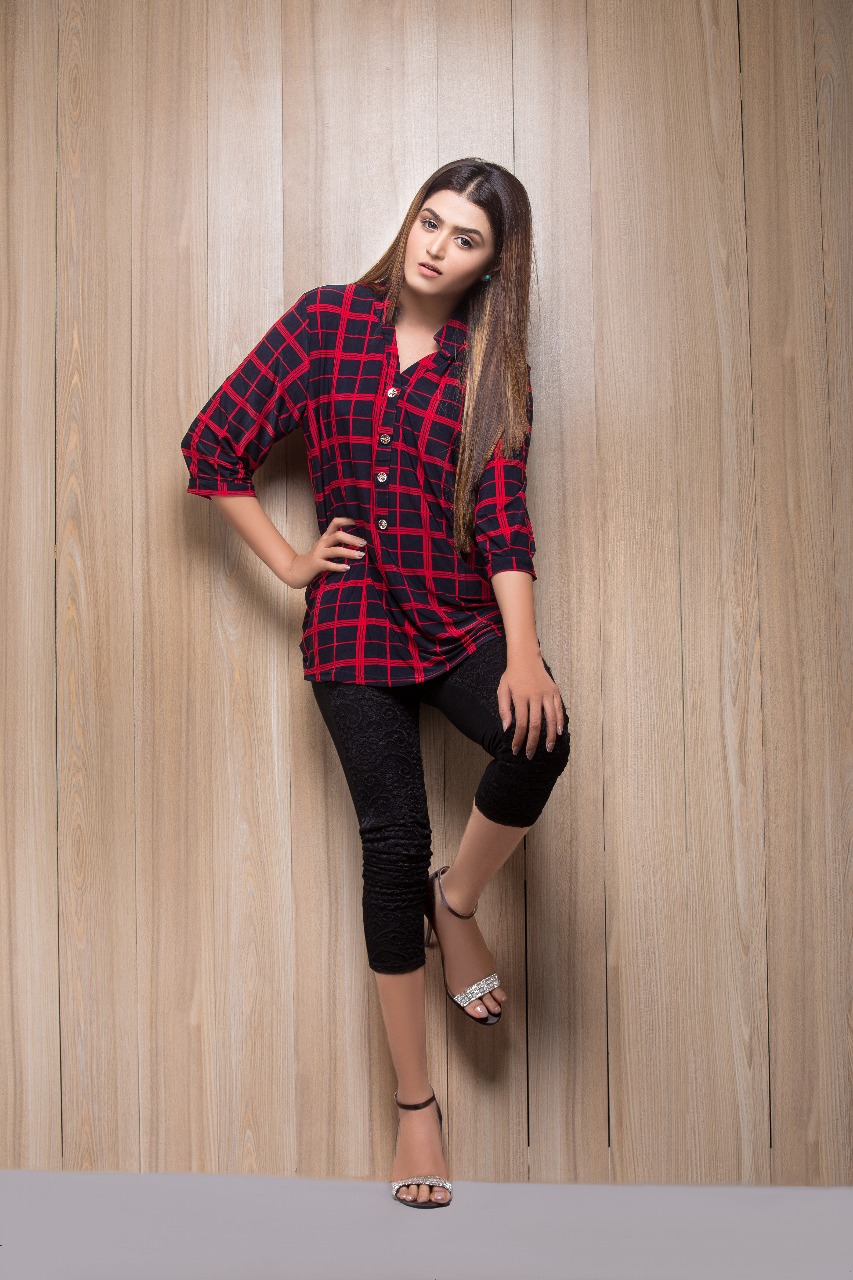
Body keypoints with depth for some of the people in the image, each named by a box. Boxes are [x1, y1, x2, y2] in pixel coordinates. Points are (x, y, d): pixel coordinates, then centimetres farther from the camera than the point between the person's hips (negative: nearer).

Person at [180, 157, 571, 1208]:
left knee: (540, 739, -30)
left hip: (464, 616, 1)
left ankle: (457, 904, 2)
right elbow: (213, 446, 6)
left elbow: (503, 515, -5)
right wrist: (287, 562, 1)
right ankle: (414, 1102, 6)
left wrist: (523, 652, -19)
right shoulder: (327, 321, 3)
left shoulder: (490, 367, 5)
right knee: (395, 840, -8)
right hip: (356, 619, -1)